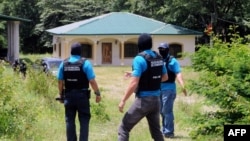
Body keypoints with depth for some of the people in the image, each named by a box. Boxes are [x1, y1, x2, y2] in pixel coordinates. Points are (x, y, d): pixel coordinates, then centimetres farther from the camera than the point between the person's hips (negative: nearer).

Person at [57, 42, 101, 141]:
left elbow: (60, 81, 6)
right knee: (84, 121, 4)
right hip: (82, 95, -3)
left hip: (69, 96, 3)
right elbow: (92, 81, -13)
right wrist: (97, 93, -3)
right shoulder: (85, 63, -10)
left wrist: (61, 95, 16)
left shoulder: (64, 63, 2)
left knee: (70, 121, 11)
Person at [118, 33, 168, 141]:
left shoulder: (139, 59, -16)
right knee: (156, 130, 19)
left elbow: (134, 84, -20)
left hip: (143, 100, -7)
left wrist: (123, 100, -14)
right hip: (156, 99, 7)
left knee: (124, 128, 0)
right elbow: (165, 77, 21)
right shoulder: (159, 58, 7)